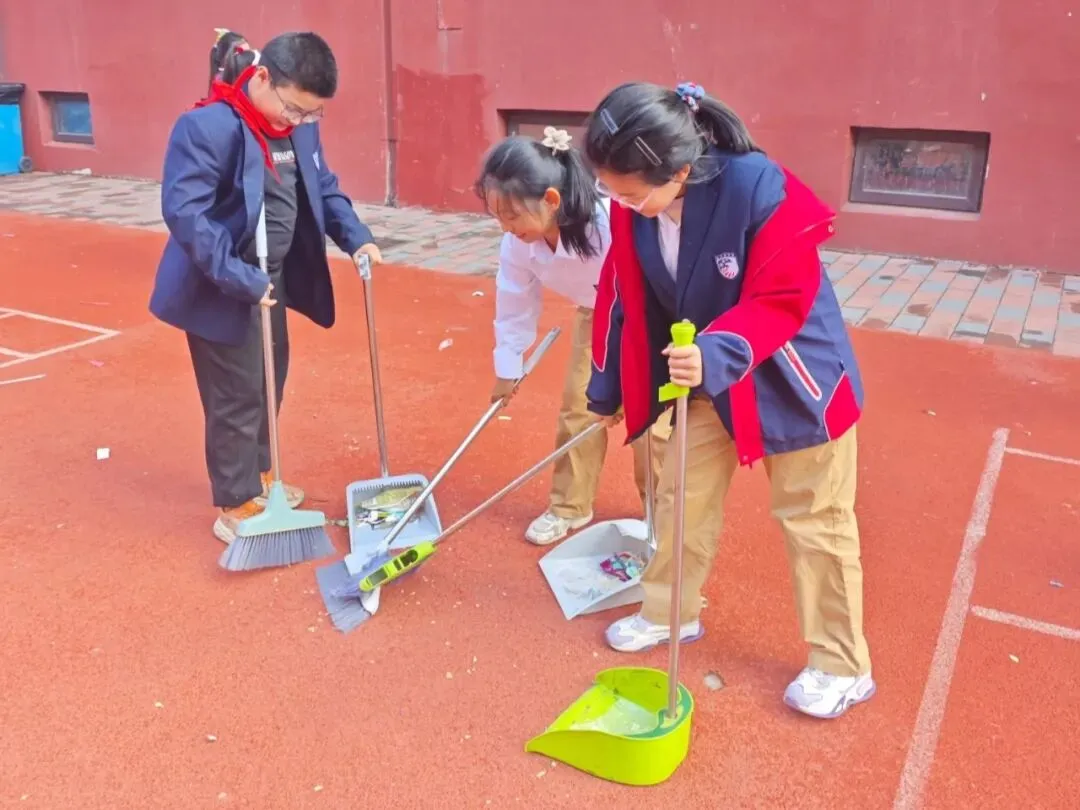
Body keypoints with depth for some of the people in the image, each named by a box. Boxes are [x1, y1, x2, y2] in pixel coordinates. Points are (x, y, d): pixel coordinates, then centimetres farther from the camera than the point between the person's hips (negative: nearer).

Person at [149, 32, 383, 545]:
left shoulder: (300, 128, 1)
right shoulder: (206, 127, -22)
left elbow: (323, 189, 13)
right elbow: (185, 212, -27)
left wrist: (356, 237, -2)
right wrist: (240, 279, -30)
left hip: (273, 281, 8)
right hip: (221, 290, -8)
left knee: (269, 385, 20)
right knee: (236, 397, 2)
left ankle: (256, 477, 40)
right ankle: (235, 507, 18)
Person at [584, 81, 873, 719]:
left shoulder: (763, 191, -32)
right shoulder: (635, 205, -14)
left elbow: (783, 301, -27)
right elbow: (623, 295, -1)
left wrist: (716, 356, -43)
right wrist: (606, 387, 7)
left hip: (792, 376, -5)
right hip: (707, 374, 6)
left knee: (814, 519, 5)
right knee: (683, 495, 13)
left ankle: (843, 666, 20)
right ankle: (670, 614, 35)